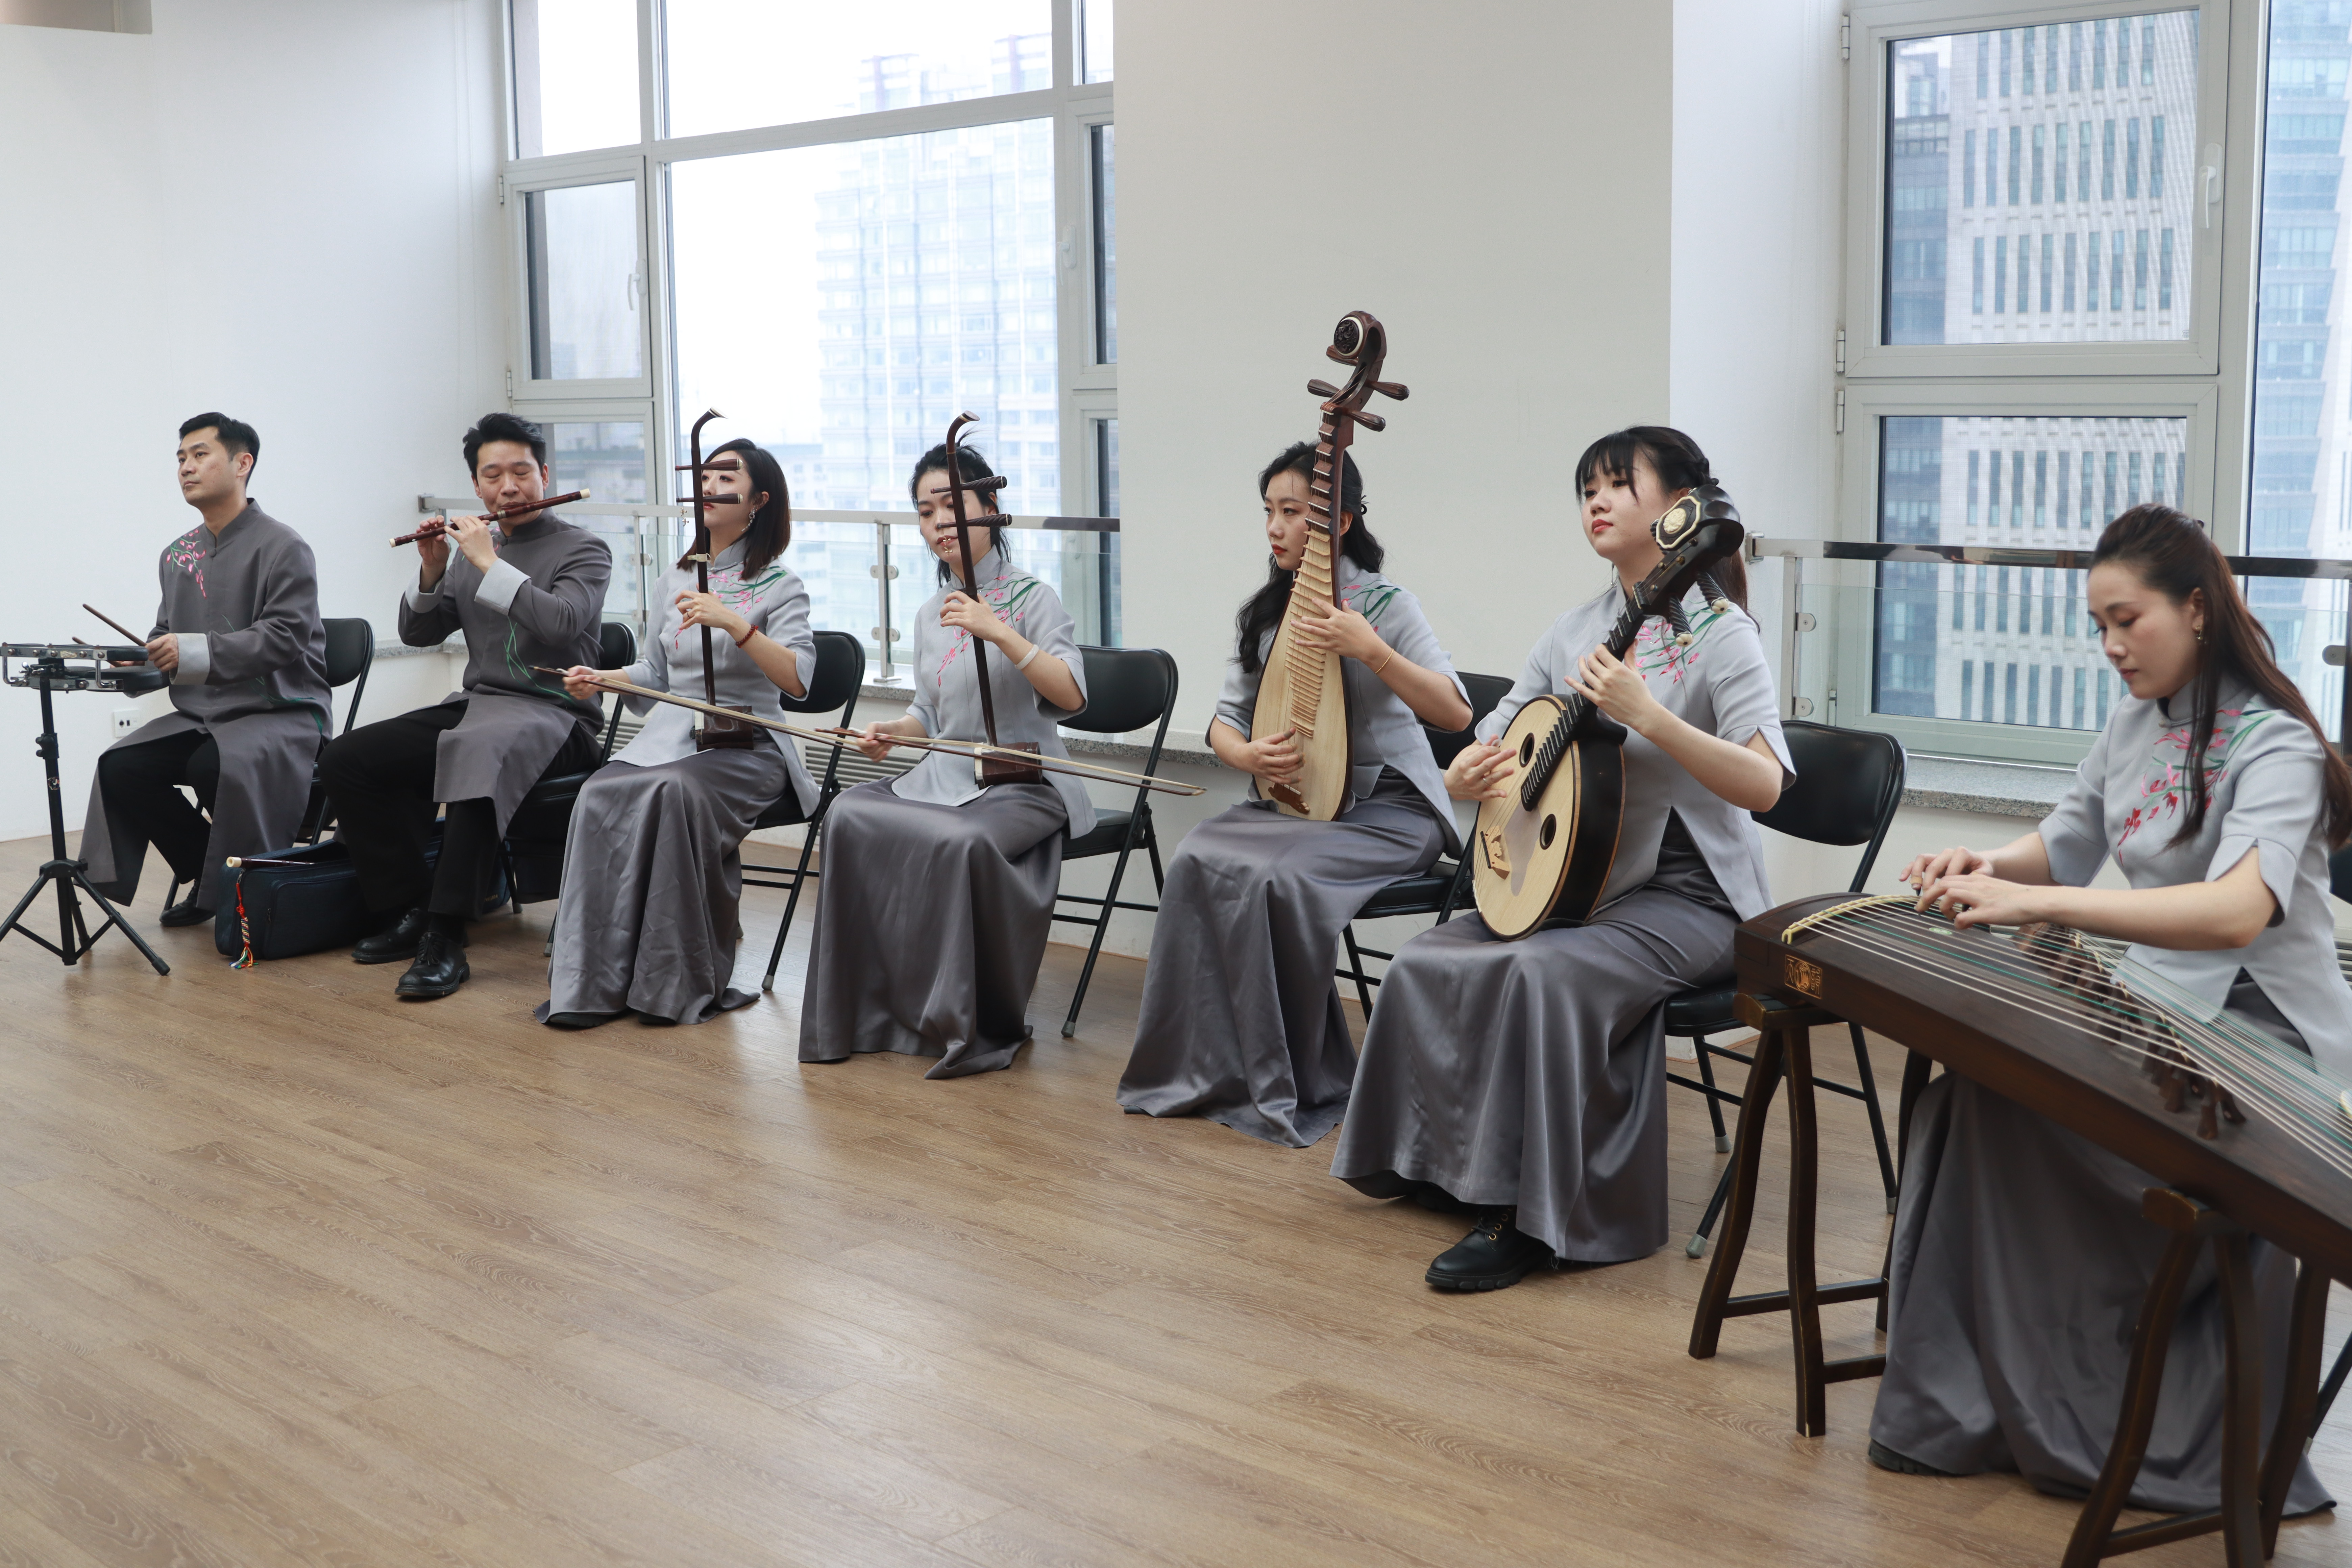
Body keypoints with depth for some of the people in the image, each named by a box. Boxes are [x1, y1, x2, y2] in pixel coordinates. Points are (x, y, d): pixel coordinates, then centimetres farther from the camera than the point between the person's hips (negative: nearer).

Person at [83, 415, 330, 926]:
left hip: (282, 711, -7)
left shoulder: (282, 548, -9)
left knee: (216, 765, -35)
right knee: (120, 767, -15)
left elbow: (286, 636, -20)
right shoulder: (176, 555, 15)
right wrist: (144, 661, 0)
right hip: (200, 712, 7)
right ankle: (206, 875, 2)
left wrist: (196, 653, -26)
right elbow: (169, 634, 24)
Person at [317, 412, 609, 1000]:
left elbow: (562, 622, -19)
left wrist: (489, 564, -15)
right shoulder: (472, 552, 19)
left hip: (551, 715, -7)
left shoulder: (582, 550, 1)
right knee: (345, 759, -11)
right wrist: (432, 572, -1)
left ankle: (445, 938, -37)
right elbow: (417, 633, 17)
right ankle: (408, 910, -4)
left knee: (477, 752, -40)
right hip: (473, 704, 7)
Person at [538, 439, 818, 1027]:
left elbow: (797, 679, -17)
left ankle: (685, 982, -27)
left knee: (675, 790, -37)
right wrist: (600, 680, 8)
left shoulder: (779, 585, -1)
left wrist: (734, 623, -27)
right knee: (600, 795, -27)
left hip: (743, 742, -5)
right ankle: (592, 981, -26)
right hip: (669, 731, 5)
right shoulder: (679, 578, 17)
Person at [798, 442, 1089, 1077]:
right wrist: (892, 732, 4)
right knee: (850, 816, -21)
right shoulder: (930, 614, 15)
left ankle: (981, 1025, -20)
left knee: (963, 841, -37)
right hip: (944, 776, 6)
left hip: (1024, 783, -6)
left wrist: (997, 632, -26)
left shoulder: (1030, 597, -4)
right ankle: (870, 1008, -12)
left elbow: (1071, 695, -18)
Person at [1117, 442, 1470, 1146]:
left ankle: (1297, 1087, -15)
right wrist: (1248, 754, -12)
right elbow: (1225, 719, 12)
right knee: (1198, 861, -23)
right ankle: (1206, 1069, -12)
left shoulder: (1385, 605, -9)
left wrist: (1369, 650, -29)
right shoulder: (1262, 613, 10)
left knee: (1277, 876, -32)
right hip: (1291, 798, 6)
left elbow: (1456, 713, -19)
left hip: (1388, 808, -6)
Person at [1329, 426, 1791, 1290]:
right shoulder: (1576, 631, 9)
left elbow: (1764, 784, -25)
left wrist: (1646, 714, -34)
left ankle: (1533, 1216, -22)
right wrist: (1467, 777, -13)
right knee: (1426, 962, -9)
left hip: (1689, 896, -7)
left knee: (1547, 972, -32)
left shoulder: (1719, 635, -11)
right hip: (1579, 884, 7)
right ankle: (1447, 1165, 7)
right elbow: (1484, 749, 12)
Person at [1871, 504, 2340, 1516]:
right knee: (1980, 1085, -21)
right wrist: (1988, 866, -4)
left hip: (2265, 1032, -7)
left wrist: (2036, 905, -39)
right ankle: (1970, 1401, -14)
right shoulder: (2134, 721, 9)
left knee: (2008, 1101, -26)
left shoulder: (2273, 746, -15)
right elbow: (2068, 845, 21)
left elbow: (2239, 910, -32)